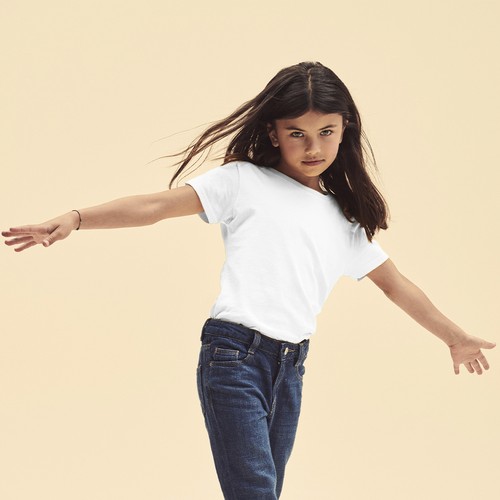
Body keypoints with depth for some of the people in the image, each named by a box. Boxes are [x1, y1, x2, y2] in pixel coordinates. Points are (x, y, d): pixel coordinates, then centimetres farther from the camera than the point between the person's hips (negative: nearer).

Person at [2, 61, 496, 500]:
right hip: (234, 354, -5)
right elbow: (158, 205, -5)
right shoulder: (244, 182, 2)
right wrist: (74, 219, -15)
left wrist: (455, 336, 32)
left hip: (291, 366, 5)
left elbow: (394, 283, 26)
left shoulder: (347, 219, 16)